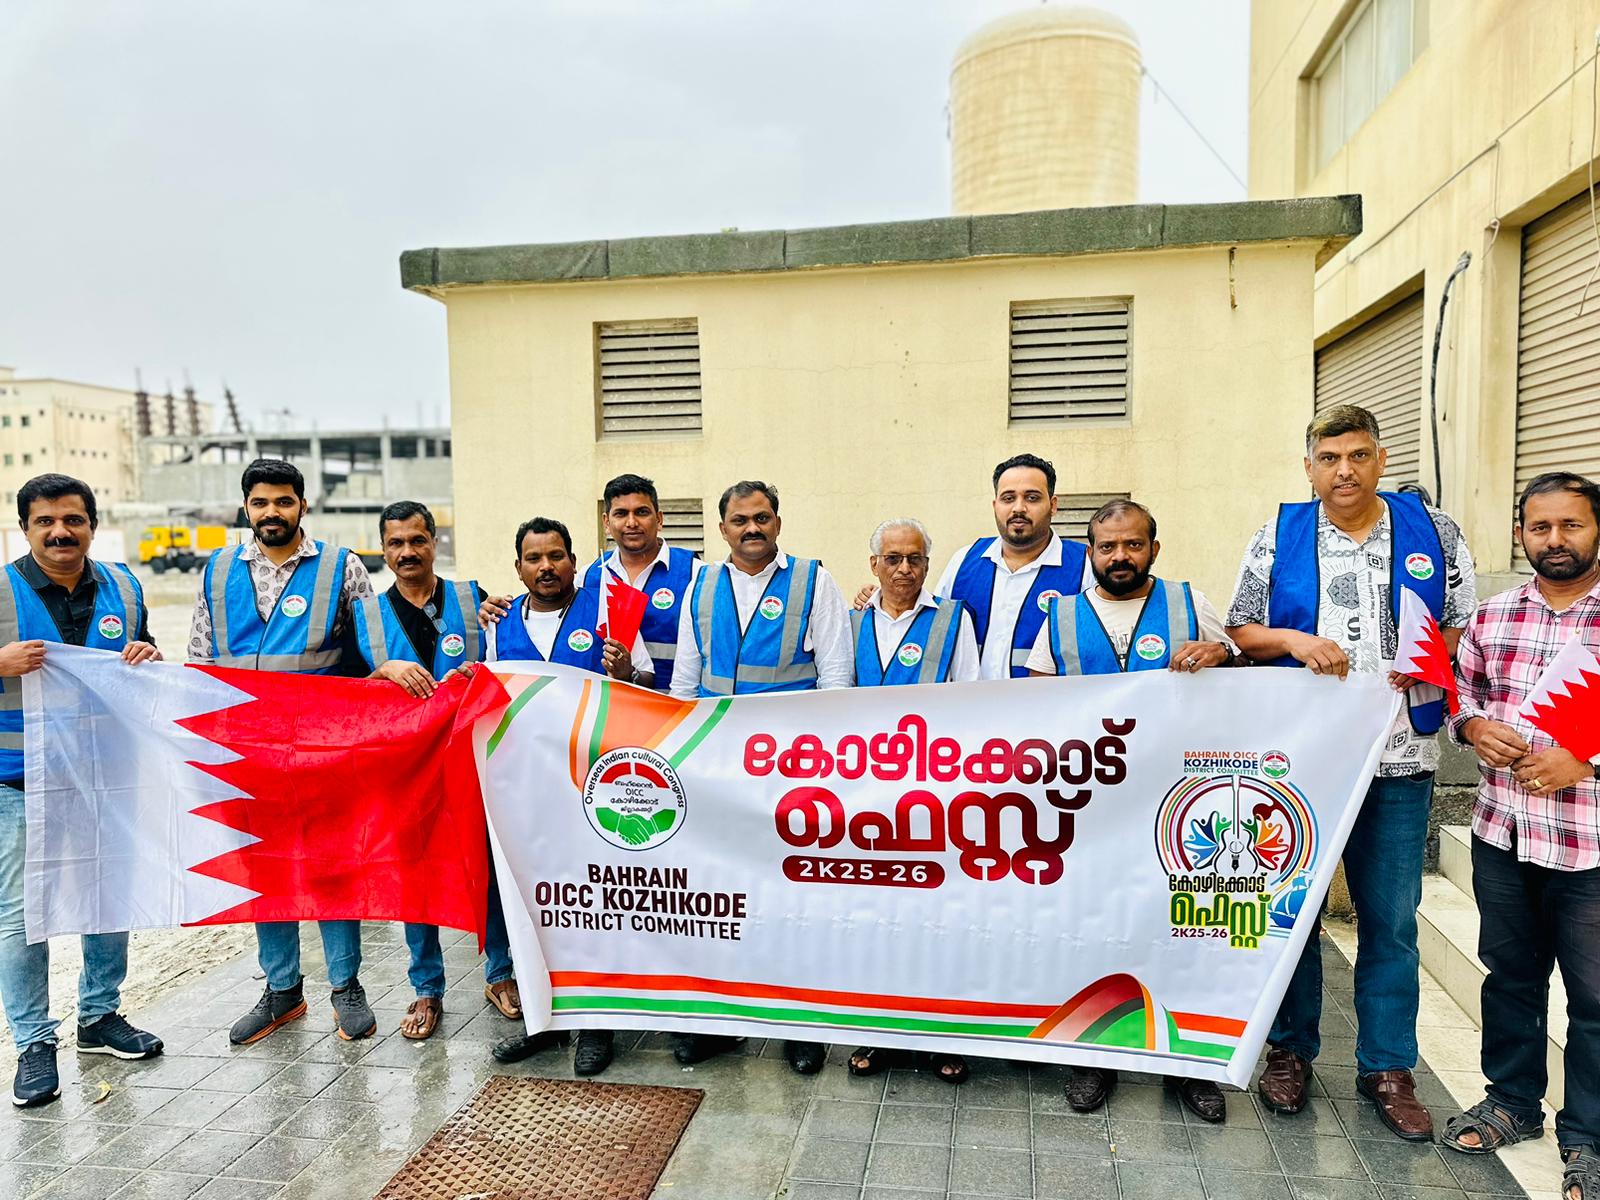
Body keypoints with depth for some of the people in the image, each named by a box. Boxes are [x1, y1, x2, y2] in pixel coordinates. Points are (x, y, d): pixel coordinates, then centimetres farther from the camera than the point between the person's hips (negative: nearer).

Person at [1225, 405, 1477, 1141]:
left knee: (1390, 919, 8)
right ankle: (1290, 1051, 26)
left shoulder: (1433, 533, 5)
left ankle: (1387, 1067, 24)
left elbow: (1467, 629, 9)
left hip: (1399, 757, 1)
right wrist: (1294, 641, -14)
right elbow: (1240, 631, 5)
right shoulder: (1277, 538, 4)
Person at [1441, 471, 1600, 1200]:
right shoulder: (1492, 617, 4)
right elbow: (1461, 691, 15)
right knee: (1509, 976, 19)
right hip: (1500, 835, 4)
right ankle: (1512, 1101, 38)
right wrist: (1474, 728, -5)